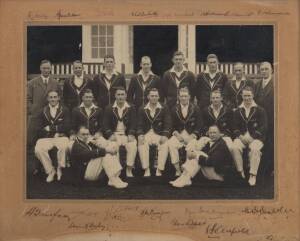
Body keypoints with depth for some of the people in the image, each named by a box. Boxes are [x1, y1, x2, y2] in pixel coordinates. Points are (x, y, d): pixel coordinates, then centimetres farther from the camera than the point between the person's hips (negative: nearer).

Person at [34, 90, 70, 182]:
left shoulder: (65, 111, 11)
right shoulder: (42, 112, 16)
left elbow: (67, 127, -2)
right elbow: (39, 130, 5)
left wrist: (51, 128, -4)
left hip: (61, 137, -1)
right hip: (46, 138, 1)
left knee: (64, 146, -36)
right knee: (38, 149, -30)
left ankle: (60, 169, -10)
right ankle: (50, 170, -9)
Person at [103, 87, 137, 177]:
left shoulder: (131, 108, 12)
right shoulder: (109, 109, 10)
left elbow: (133, 123, 5)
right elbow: (105, 125, 3)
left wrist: (131, 135, -13)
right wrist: (110, 135, -15)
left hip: (127, 134, 0)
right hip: (114, 134, 0)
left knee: (133, 145, -31)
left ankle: (129, 169, -24)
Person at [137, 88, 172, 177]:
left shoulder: (164, 109, 9)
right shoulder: (142, 110, 12)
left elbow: (167, 124, 1)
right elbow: (139, 125, 5)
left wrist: (165, 136, -16)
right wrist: (140, 135, -15)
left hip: (159, 134, 0)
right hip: (146, 134, 0)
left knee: (164, 144, -32)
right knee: (142, 144, -32)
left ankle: (159, 171, -31)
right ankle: (146, 170, -30)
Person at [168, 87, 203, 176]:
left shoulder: (195, 109, 7)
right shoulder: (174, 109, 12)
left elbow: (199, 126, 2)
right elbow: (173, 126, 10)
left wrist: (192, 136, -12)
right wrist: (176, 134, -9)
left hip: (191, 135, -1)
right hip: (178, 134, 1)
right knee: (171, 143, -29)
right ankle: (177, 169, -23)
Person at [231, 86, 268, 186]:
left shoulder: (260, 110, 8)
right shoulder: (238, 111, 17)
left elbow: (263, 127, -1)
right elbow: (235, 127, 12)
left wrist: (253, 136, -13)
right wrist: (240, 136, -9)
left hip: (256, 137, -2)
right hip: (241, 137, 2)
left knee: (254, 149, -34)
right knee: (235, 147, -30)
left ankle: (253, 175, -28)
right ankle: (240, 171, -20)